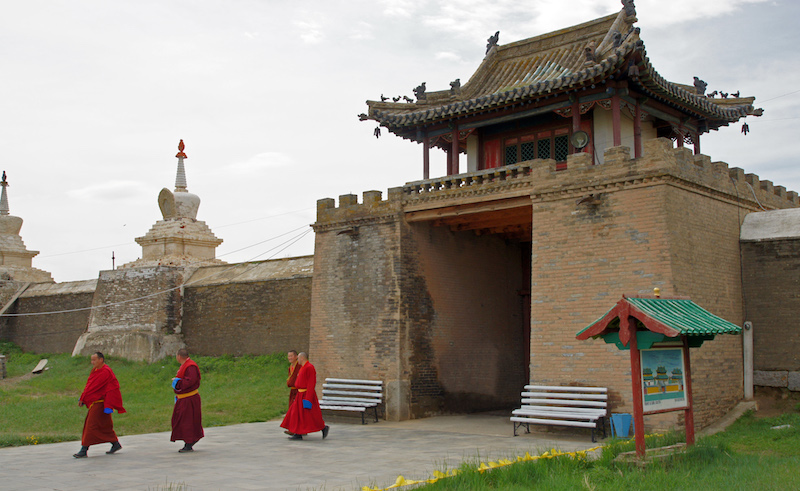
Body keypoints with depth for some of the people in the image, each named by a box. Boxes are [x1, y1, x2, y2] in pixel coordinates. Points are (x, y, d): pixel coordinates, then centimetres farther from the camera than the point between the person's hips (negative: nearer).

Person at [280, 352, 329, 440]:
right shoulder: (303, 368, 14)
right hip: (301, 394, 10)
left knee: (311, 415, -7)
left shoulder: (309, 367, -17)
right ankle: (298, 434, 4)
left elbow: (311, 383, -21)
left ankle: (324, 427, 7)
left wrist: (308, 398, -24)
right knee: (297, 413, 4)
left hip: (307, 395, -10)